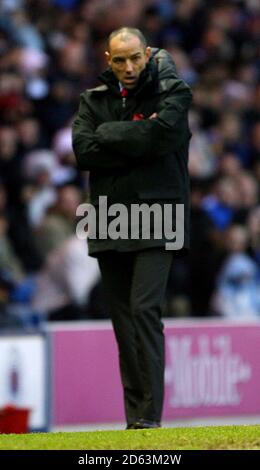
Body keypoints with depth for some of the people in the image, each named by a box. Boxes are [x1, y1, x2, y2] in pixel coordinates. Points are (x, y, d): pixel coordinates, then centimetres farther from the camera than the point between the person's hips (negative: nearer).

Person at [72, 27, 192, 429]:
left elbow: (163, 134, -17)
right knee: (123, 319, 5)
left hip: (155, 219, -4)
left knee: (144, 310, -16)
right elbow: (83, 150, -4)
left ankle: (150, 415, -17)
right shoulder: (94, 99, 11)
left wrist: (109, 134, -7)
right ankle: (135, 418, 8)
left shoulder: (172, 91, 2)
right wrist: (139, 142, -10)